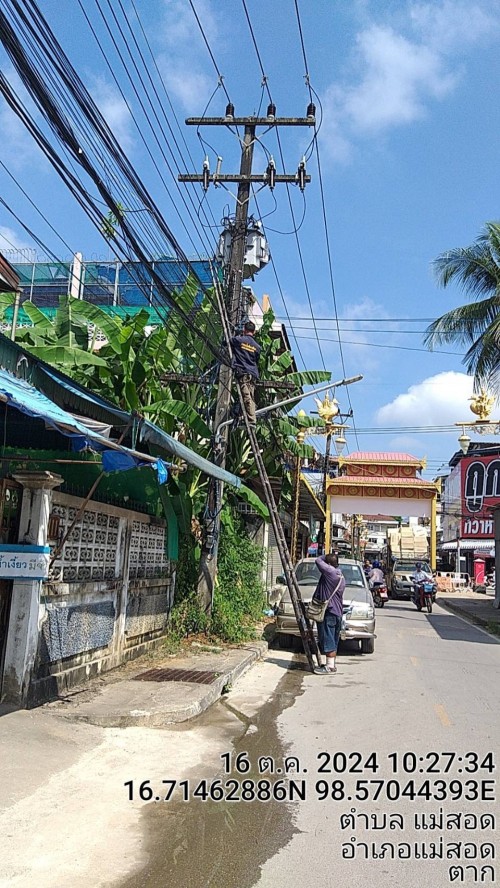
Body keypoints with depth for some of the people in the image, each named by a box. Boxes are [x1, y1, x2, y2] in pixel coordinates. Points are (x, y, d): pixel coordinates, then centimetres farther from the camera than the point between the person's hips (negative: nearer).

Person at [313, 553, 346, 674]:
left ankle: (329, 667, -4)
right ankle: (332, 664, 22)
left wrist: (325, 556, 7)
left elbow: (318, 561, -10)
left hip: (329, 612, -10)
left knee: (328, 640, -6)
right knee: (333, 641, 15)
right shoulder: (341, 577, 14)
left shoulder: (330, 571, -17)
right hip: (337, 612, 10)